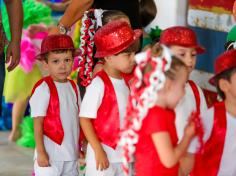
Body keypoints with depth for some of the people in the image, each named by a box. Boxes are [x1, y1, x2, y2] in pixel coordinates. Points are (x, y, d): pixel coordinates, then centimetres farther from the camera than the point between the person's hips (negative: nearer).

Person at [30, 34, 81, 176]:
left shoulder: (73, 87, 8)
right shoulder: (44, 88, -12)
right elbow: (38, 123, -12)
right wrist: (41, 152, -14)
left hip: (71, 154, 7)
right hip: (50, 154, -7)